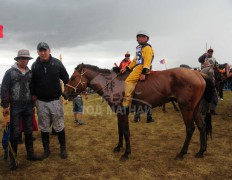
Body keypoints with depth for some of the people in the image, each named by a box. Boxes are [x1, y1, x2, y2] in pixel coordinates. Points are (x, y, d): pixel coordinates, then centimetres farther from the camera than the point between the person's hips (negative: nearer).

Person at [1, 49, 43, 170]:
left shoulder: (30, 73, 9)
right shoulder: (10, 72, -2)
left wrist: (33, 104, 11)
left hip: (28, 107, 4)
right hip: (15, 107, -4)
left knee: (29, 131, 12)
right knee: (14, 133, 1)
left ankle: (30, 154, 24)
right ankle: (13, 158, 12)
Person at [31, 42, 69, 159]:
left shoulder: (57, 63, -4)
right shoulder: (35, 65, 0)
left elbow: (66, 79, 1)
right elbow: (32, 82, 10)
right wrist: (33, 94, 1)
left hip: (55, 100, -1)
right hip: (41, 102, 2)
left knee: (59, 126, 7)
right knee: (44, 127, 11)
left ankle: (63, 148, 21)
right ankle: (46, 149, 26)